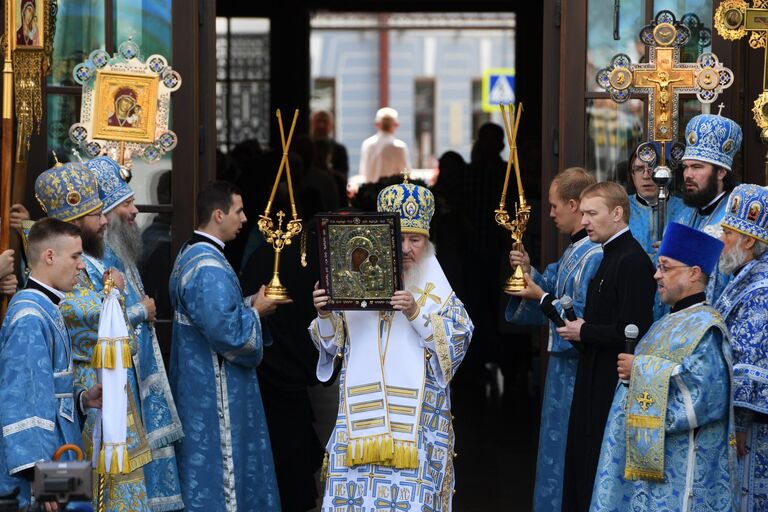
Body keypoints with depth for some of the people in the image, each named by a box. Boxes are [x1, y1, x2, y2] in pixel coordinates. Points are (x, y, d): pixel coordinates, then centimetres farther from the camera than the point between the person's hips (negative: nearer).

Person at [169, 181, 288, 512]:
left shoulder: (190, 255, 11)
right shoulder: (209, 268, -23)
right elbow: (227, 331, -29)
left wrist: (249, 304, 7)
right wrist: (256, 311, -11)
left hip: (196, 380, 11)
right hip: (217, 389, -11)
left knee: (202, 462, 16)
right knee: (222, 468, -3)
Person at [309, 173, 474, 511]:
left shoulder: (435, 289, 6)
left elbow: (457, 342, -5)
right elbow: (331, 342, 8)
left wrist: (416, 314, -17)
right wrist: (325, 314, -13)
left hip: (416, 416, -2)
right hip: (361, 413, 2)